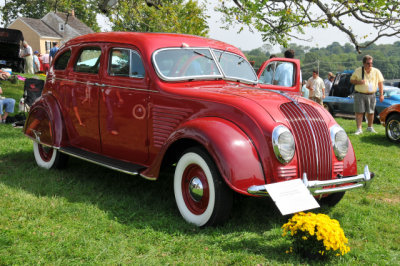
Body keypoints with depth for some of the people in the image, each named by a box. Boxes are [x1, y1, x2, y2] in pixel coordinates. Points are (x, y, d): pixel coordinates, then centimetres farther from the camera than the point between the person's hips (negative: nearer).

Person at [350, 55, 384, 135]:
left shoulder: (376, 71, 3)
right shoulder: (358, 71, -1)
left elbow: (380, 83, 8)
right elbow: (351, 80, 5)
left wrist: (381, 95, 3)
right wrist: (358, 82, -17)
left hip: (371, 95, 2)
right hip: (359, 94, -2)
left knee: (371, 112, 9)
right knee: (359, 112, -7)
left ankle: (370, 127, 27)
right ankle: (359, 129, -5)